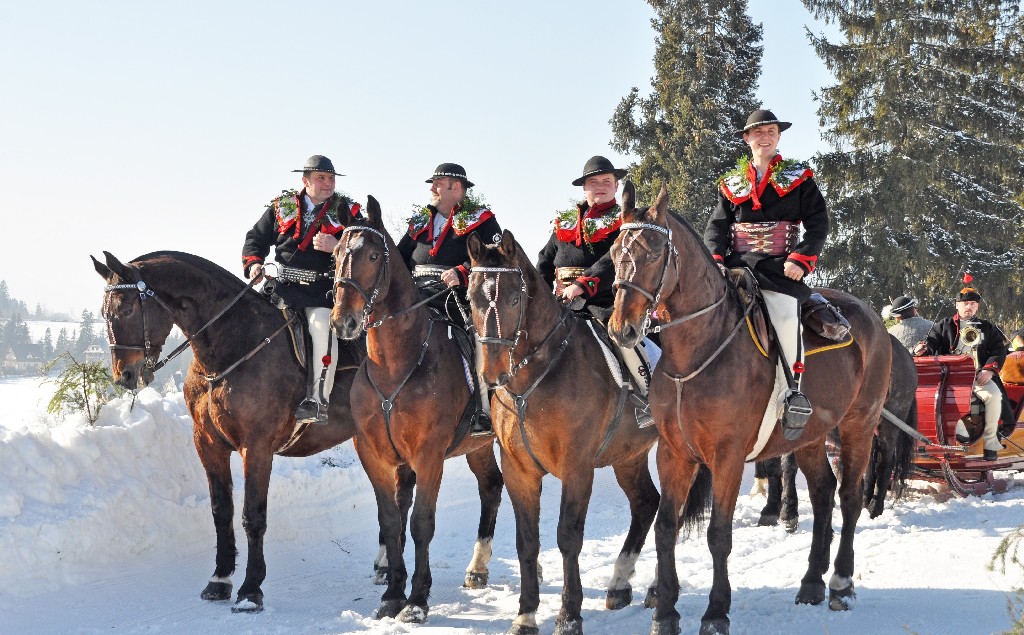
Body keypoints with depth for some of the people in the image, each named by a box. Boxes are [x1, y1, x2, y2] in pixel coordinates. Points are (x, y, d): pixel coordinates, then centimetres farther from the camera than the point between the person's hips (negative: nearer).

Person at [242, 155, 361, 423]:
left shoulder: (346, 211, 7)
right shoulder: (281, 207, 13)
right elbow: (256, 238, 20)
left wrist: (336, 247, -16)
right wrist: (253, 263, 1)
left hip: (321, 290, -3)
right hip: (281, 284, 3)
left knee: (322, 326, -28)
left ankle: (318, 400, -23)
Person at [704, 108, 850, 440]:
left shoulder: (798, 177, 11)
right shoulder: (732, 182, 19)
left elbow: (818, 223, 4)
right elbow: (717, 225, 13)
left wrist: (801, 259, -12)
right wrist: (715, 259, -8)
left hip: (780, 266, -3)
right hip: (736, 264, 4)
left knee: (784, 314, -30)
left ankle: (795, 391, -20)